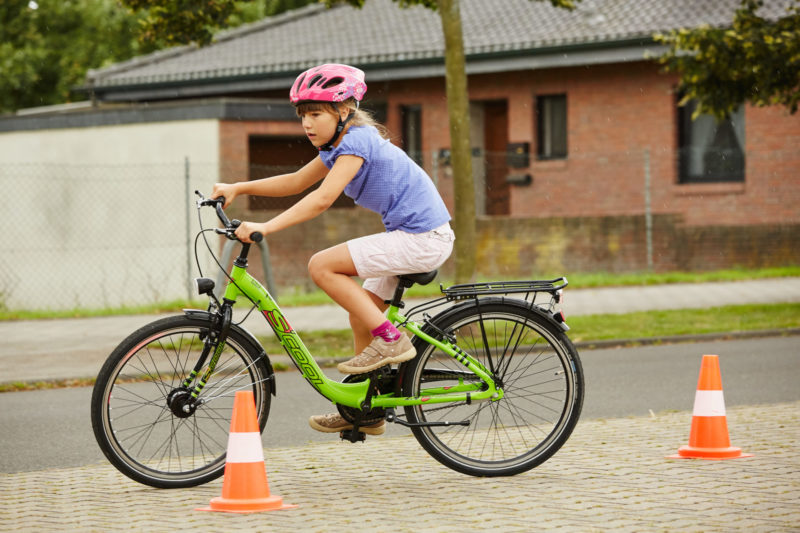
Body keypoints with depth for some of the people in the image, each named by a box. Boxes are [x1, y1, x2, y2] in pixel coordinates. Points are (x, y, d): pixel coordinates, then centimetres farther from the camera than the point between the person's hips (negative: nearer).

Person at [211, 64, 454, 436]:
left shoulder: (357, 141, -15)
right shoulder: (339, 146, 15)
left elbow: (323, 198, -26)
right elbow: (296, 182, 22)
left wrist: (265, 227, -32)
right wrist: (238, 188, 14)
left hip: (423, 237, -10)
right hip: (416, 237, 10)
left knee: (322, 266, -15)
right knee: (361, 312, 15)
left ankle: (390, 340, -11)